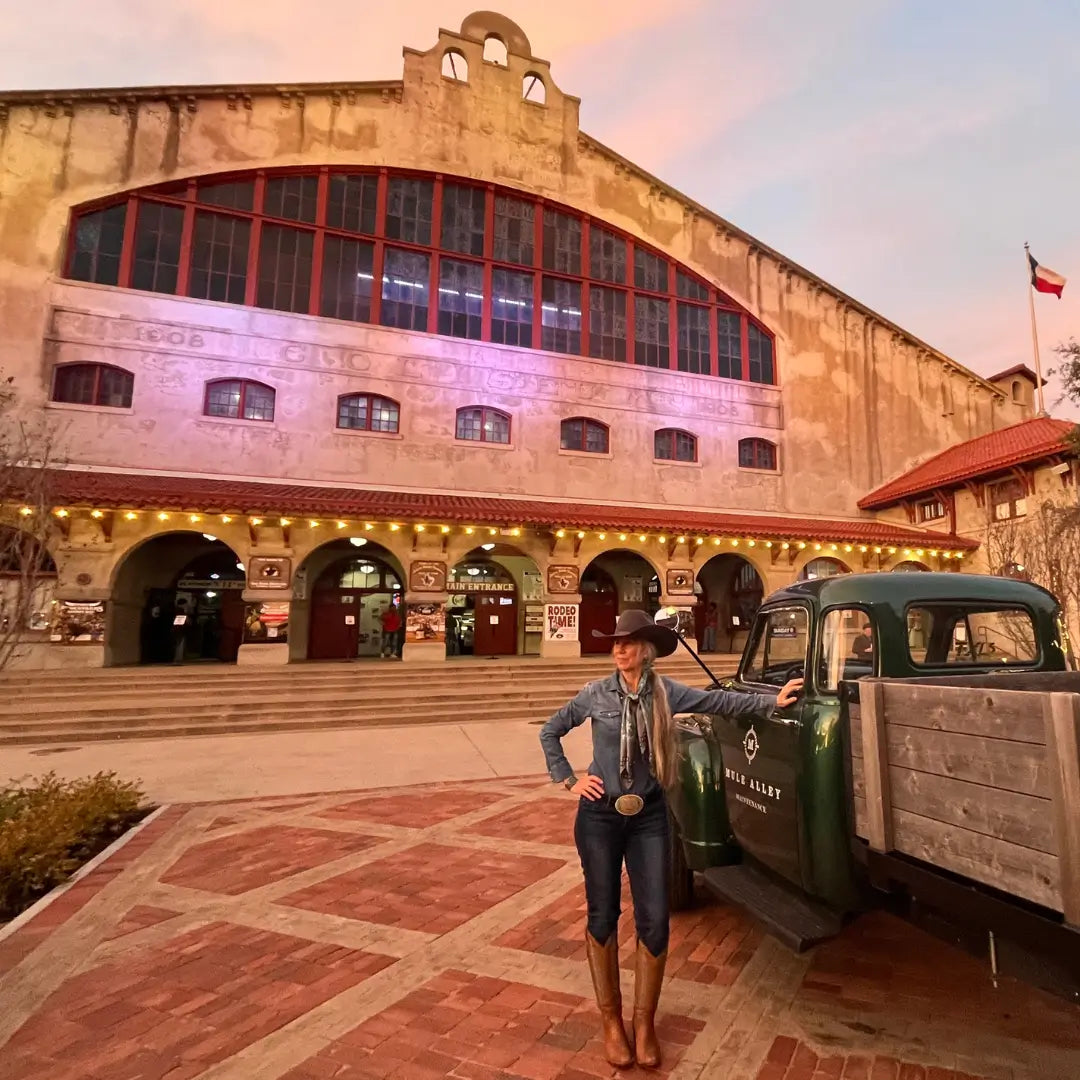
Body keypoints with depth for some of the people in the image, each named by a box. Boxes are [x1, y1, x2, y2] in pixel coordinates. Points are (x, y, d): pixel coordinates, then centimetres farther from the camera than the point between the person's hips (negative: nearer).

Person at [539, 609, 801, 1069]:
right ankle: (611, 1020, 30)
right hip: (600, 815, -1)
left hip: (649, 816, 1)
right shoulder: (596, 694, -8)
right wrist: (568, 780, -2)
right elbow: (549, 731, 2)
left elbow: (720, 701, -6)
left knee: (654, 920, 4)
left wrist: (772, 701, -11)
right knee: (603, 915, 9)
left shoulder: (666, 693, -6)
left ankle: (644, 1023, 27)